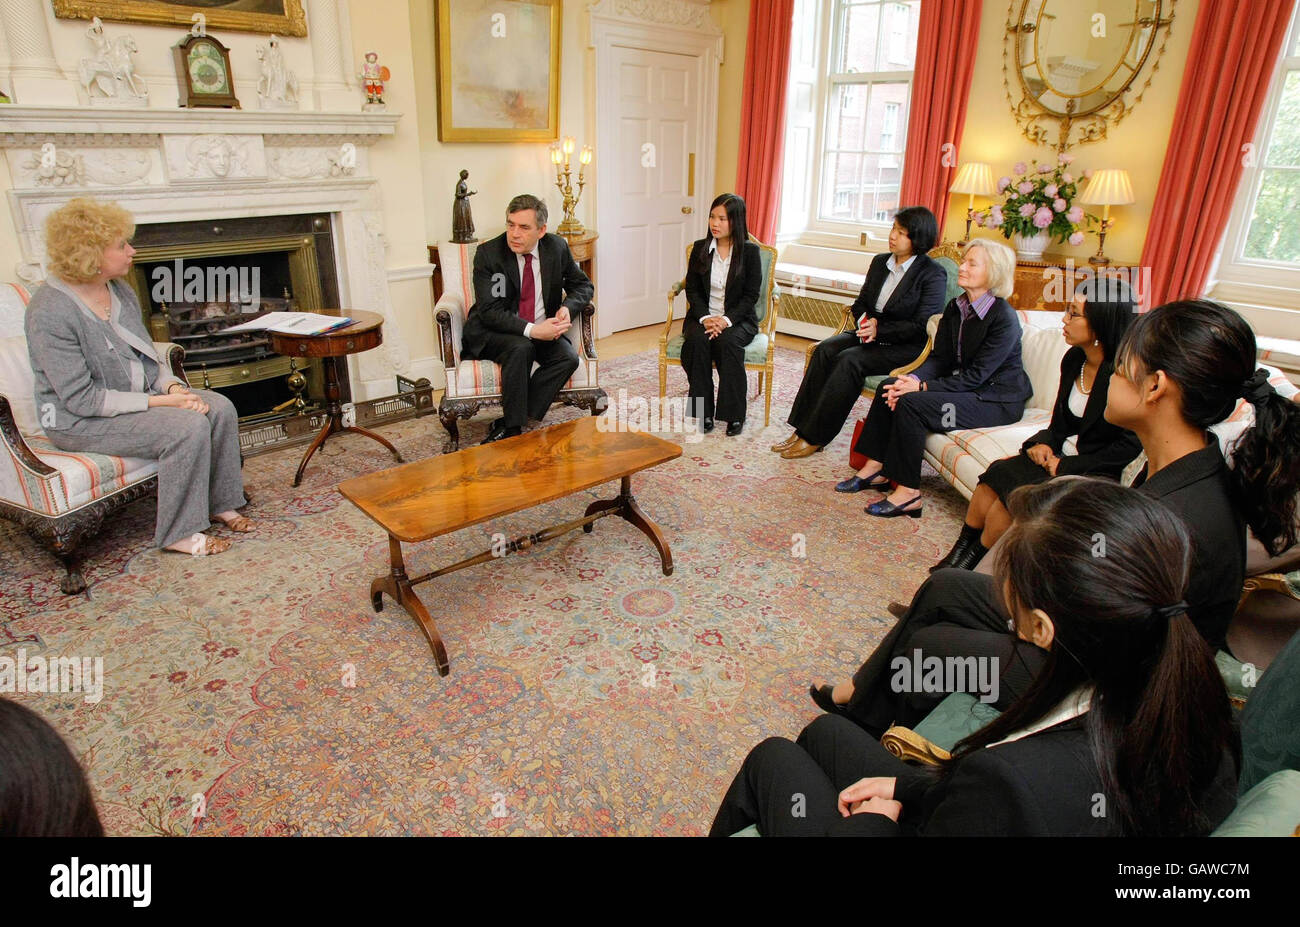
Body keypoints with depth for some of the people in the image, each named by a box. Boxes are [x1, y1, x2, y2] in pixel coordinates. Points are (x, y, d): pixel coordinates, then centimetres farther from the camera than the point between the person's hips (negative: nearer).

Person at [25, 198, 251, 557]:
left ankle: (218, 502, 2)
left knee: (220, 407, -11)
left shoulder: (120, 291, 4)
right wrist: (159, 402, -25)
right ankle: (178, 533, -15)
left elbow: (148, 357, 11)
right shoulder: (50, 312, -21)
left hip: (139, 395, 8)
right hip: (80, 421, -8)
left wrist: (173, 386, -10)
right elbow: (81, 399, -23)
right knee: (188, 426, -28)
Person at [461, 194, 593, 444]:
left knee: (568, 358, -25)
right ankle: (513, 428, -23)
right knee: (521, 348, -35)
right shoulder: (488, 253, -13)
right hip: (492, 333, -3)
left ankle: (506, 426, -22)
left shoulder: (557, 247, -3)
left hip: (542, 329, 4)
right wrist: (531, 330, -33)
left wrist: (568, 307, -14)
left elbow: (583, 285, 10)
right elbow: (490, 312, -19)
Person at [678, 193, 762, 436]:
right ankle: (703, 412, -23)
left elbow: (751, 295, -5)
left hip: (737, 318, -2)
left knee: (728, 342, -35)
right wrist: (705, 318, -14)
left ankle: (734, 414, -24)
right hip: (703, 316, 2)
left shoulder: (750, 252, -1)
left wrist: (726, 319, -20)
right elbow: (692, 289, 4)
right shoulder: (700, 248, 6)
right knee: (697, 340, -31)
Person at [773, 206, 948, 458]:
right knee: (824, 350, -22)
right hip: (870, 334, 6)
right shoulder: (879, 262, 12)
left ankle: (814, 438, -26)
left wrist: (879, 328, -20)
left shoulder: (933, 275, -8)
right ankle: (800, 430, -25)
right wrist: (865, 323, -7)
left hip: (906, 346, -6)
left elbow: (922, 327, -13)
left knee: (849, 360, -30)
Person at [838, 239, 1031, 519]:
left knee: (912, 403, -27)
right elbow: (939, 357, 2)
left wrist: (923, 387, -26)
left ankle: (908, 491, -20)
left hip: (997, 398, -8)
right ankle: (876, 467, -4)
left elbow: (976, 375, -22)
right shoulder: (956, 307, 5)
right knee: (890, 387, -8)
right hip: (964, 386, 8)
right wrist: (912, 379, -18)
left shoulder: (1004, 317, -19)